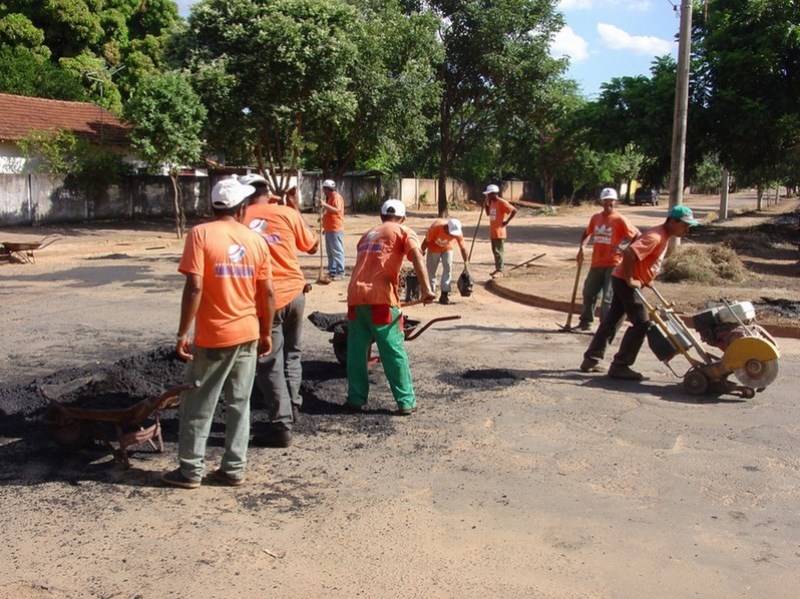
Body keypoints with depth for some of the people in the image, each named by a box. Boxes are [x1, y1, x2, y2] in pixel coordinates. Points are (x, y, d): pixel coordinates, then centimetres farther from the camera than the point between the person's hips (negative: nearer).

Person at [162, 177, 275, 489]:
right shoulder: (255, 240, 3)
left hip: (212, 337, -4)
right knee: (239, 404, 12)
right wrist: (266, 333, 14)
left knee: (198, 406, 9)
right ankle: (234, 469, 19)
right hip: (248, 334, 4)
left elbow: (194, 287, -17)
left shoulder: (201, 234, -9)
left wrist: (183, 332, -11)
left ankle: (190, 470, 17)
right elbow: (267, 292, 4)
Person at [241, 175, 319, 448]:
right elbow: (312, 246, 13)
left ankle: (281, 426, 2)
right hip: (294, 292, 3)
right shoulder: (287, 213, 1)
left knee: (269, 364, 3)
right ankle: (292, 408, 29)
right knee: (291, 354, 22)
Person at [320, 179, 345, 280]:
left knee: (337, 252, -9)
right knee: (330, 252, 13)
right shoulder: (329, 198, 20)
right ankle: (332, 271, 19)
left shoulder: (336, 197, -12)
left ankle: (340, 273, -7)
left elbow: (337, 210, -28)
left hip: (336, 230, -10)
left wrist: (325, 205, -35)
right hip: (329, 229, 10)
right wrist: (324, 226, 27)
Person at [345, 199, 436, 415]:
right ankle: (406, 402, 3)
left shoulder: (368, 233, 27)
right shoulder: (404, 232, 10)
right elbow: (416, 256, -9)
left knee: (356, 350, 13)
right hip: (380, 297, -5)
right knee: (394, 351, 1)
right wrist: (426, 288, -19)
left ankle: (356, 398, 15)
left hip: (355, 295, 5)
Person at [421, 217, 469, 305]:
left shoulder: (458, 233, -31)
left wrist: (466, 263, -17)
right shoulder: (435, 227, -38)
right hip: (434, 248, -2)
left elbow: (462, 248, -18)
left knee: (448, 268, -11)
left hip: (447, 248, 2)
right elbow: (426, 241, -23)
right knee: (431, 270, 3)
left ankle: (444, 295, -8)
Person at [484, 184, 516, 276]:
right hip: (492, 232, 9)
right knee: (494, 251, 12)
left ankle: (500, 271, -3)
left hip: (499, 232, -9)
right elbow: (488, 214, 25)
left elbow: (514, 210, -19)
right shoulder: (491, 202, 12)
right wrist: (486, 204, 11)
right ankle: (497, 269, 19)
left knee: (498, 251, -7)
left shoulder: (501, 202, -14)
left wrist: (507, 221, -16)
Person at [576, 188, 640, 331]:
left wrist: (623, 247, -18)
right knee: (588, 292, 15)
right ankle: (586, 321, 31)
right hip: (596, 263, 6)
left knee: (608, 297, -7)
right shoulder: (595, 218, 7)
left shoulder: (620, 220, -9)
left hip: (613, 264, -6)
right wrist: (581, 247, 9)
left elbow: (637, 235, -8)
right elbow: (587, 233, 24)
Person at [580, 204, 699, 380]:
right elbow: (629, 253, -34)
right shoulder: (656, 237, -21)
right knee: (641, 323, -9)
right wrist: (629, 280, -26)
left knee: (612, 321, 14)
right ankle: (620, 366, -3)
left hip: (626, 281, 10)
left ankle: (590, 360, 21)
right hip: (625, 282, -10)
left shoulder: (663, 236, 10)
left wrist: (645, 281, 19)